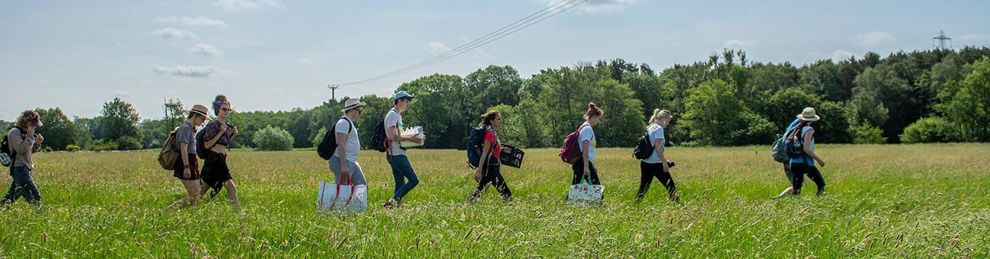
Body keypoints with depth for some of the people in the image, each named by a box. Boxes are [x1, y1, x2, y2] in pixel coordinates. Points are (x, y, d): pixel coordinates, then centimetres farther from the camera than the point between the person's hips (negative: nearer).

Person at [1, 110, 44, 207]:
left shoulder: (24, 132, 15)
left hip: (25, 168, 10)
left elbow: (30, 150, 21)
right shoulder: (14, 132, -11)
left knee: (12, 196, 16)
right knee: (35, 196, -19)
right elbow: (20, 149, -21)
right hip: (19, 168, -10)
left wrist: (37, 143, 2)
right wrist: (30, 136, -20)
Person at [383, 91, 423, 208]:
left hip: (398, 154, 10)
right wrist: (409, 139, -17)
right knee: (413, 180, -14)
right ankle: (393, 200, -18)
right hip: (396, 155, -10)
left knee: (400, 184, 10)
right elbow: (391, 136, -21)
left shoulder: (398, 115, 21)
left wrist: (411, 138, 9)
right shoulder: (392, 115, -11)